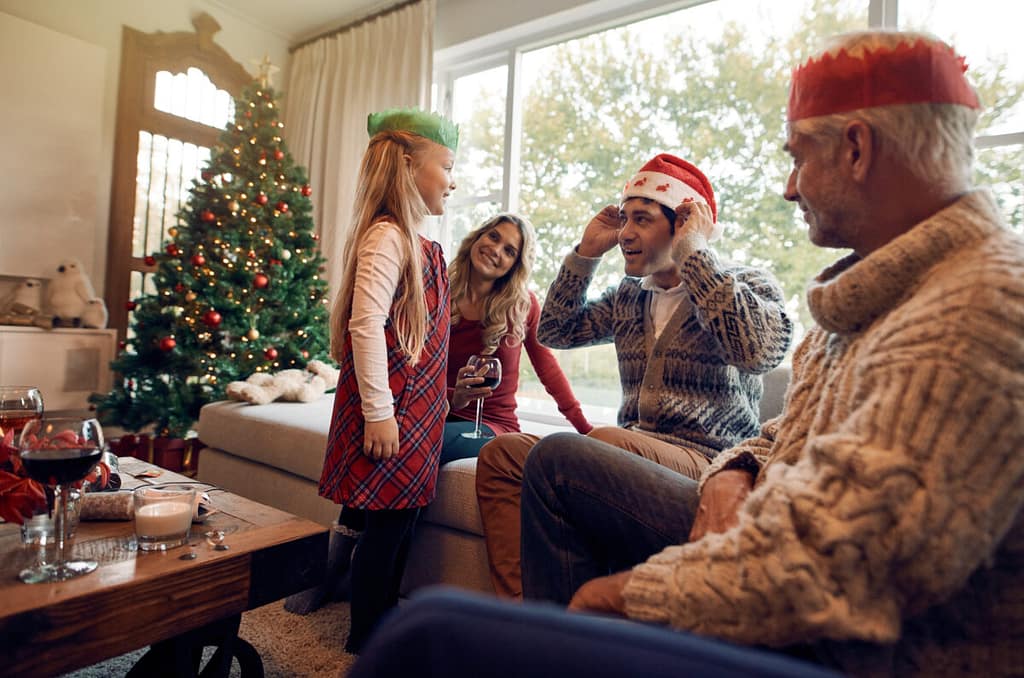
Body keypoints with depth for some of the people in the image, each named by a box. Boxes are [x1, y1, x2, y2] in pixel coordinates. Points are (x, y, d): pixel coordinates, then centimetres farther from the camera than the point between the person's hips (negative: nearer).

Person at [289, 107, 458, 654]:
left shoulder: (422, 245, 15)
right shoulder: (386, 236, -13)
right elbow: (366, 326, -21)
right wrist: (378, 412, -21)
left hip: (418, 406, 9)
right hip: (391, 406, -9)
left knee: (399, 517, 16)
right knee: (385, 524, 2)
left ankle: (383, 628, 34)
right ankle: (364, 646, 21)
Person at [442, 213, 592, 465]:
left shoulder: (523, 305, -3)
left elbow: (546, 365, 10)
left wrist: (585, 429, 9)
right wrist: (453, 398, -24)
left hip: (493, 426, -1)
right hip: (437, 415, 1)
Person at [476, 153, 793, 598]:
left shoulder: (747, 284, 0)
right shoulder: (629, 296, 17)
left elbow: (760, 349, -23)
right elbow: (554, 332, 17)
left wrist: (693, 253, -16)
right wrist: (586, 252, 10)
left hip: (706, 461, -6)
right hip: (634, 451, 6)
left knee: (604, 442, -36)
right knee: (501, 454, -9)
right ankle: (517, 603, -13)